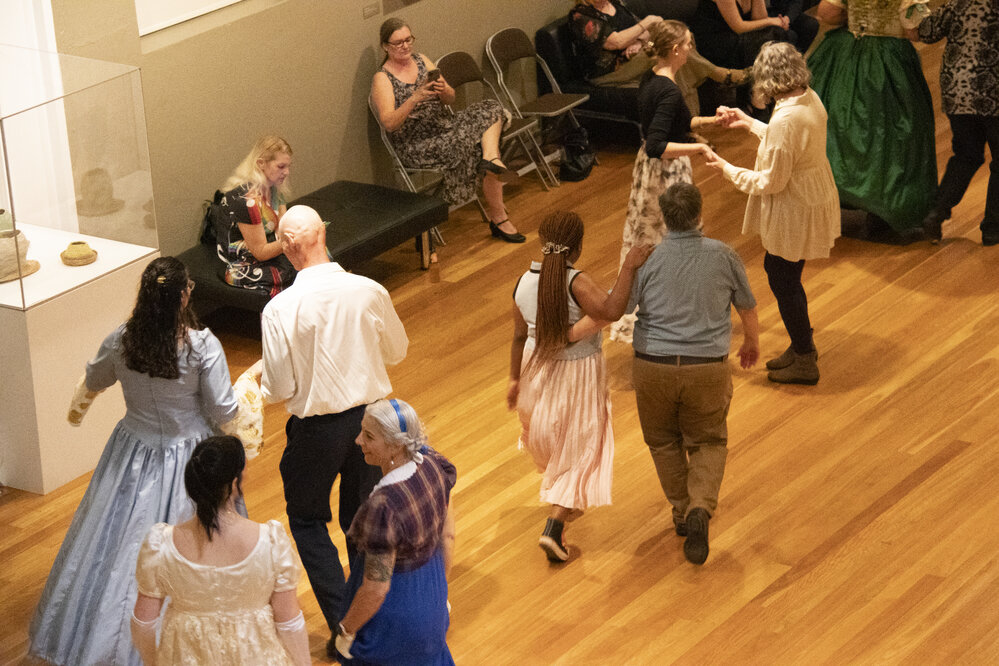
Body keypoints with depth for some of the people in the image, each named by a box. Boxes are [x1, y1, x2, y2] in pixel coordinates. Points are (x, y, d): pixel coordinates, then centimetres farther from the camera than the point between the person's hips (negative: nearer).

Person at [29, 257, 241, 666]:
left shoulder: (121, 341, -14)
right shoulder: (202, 346, -24)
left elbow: (94, 382, 6)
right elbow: (222, 412, -16)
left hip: (134, 455, 3)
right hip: (188, 455, -3)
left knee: (125, 540, 18)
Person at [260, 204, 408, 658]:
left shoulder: (280, 310, -22)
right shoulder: (370, 292, -13)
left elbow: (280, 390, -15)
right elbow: (397, 351, 4)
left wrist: (259, 382, 7)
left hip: (317, 428, -3)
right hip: (370, 416, 3)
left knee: (307, 519, 17)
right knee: (363, 516, 22)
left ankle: (344, 624, 10)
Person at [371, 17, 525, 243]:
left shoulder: (421, 60, 12)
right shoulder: (382, 79, -7)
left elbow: (451, 99, 10)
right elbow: (388, 123, -20)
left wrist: (443, 90, -16)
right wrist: (415, 98, -35)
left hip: (445, 126, 7)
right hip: (416, 146, -7)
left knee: (491, 109, -14)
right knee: (475, 148, -28)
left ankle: (492, 158, -35)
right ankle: (498, 218, -18)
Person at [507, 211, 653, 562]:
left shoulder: (524, 283, -8)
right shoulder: (576, 283, -27)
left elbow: (520, 336, 1)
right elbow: (610, 311, -42)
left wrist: (515, 379, 13)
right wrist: (628, 267, -38)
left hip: (538, 369, 6)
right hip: (577, 375, -6)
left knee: (549, 438, 29)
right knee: (579, 450, 8)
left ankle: (564, 503, 51)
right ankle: (554, 528, -1)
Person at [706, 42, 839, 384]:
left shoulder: (785, 120, -30)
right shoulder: (811, 99, -3)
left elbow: (771, 182, -24)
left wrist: (727, 168, -11)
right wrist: (750, 123, 20)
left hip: (796, 211, -9)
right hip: (815, 198, 9)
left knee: (784, 280, 8)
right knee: (780, 272, 23)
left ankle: (805, 362, 21)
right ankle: (802, 345, 38)